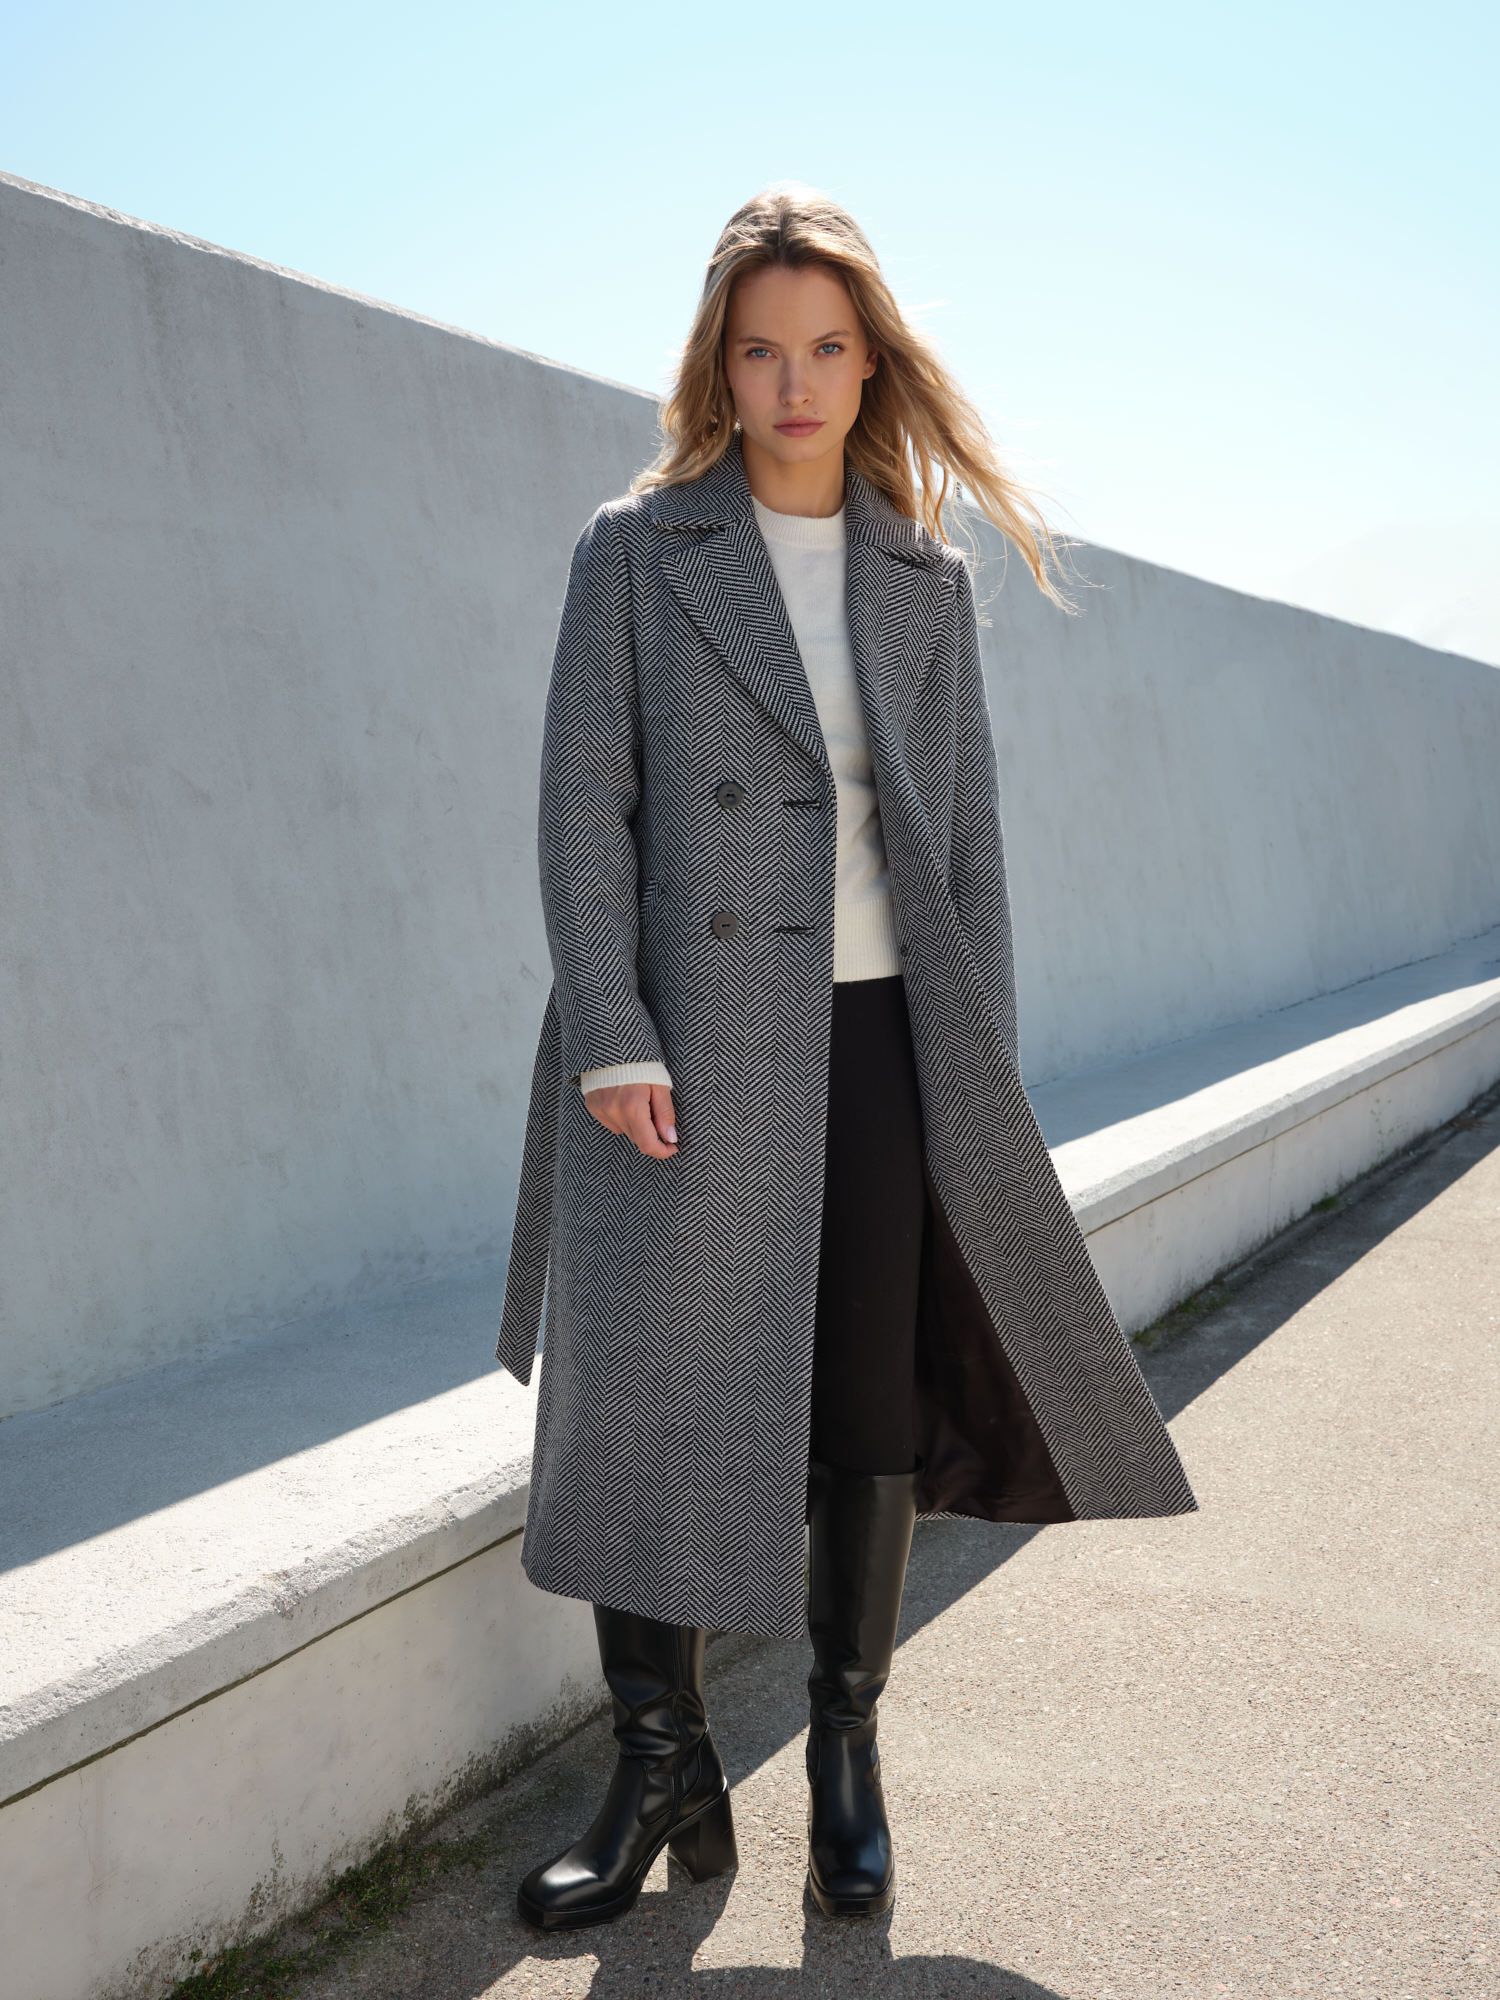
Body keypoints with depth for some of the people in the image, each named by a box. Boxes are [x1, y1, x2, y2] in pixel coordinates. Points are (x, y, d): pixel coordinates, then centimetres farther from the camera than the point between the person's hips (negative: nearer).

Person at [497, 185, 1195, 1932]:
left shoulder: (926, 578, 10)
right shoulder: (637, 549, 3)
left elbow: (966, 835, 9)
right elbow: (584, 804, -3)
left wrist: (982, 1078, 4)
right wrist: (610, 1041, -12)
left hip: (879, 1041, 2)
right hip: (690, 1044, -2)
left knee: (872, 1409, 7)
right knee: (643, 1397, 0)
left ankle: (845, 1759, 25)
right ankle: (665, 1771, 18)